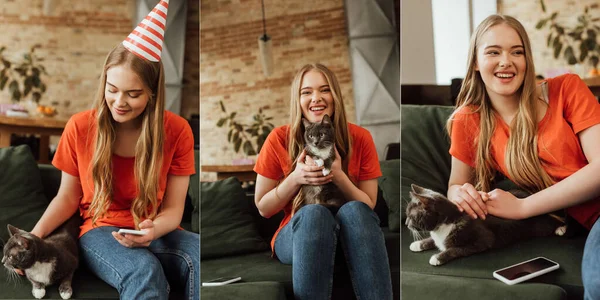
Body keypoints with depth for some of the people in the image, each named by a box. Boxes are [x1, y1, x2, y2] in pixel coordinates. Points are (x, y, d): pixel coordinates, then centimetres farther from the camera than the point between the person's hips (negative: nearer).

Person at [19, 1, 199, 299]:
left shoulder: (177, 130, -7)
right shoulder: (80, 127, -5)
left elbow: (173, 208, -5)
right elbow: (67, 197, 5)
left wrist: (153, 230, -28)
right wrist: (34, 235, -12)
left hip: (156, 233, 1)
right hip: (101, 231, -1)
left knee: (199, 260, -35)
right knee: (144, 271, -39)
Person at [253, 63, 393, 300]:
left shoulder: (360, 138, -4)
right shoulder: (279, 139, -6)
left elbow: (368, 207, -1)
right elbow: (263, 208, 0)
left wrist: (339, 176, -19)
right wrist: (295, 179, -18)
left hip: (350, 235, 1)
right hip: (297, 235, -1)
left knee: (354, 210, -34)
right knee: (314, 213, -35)